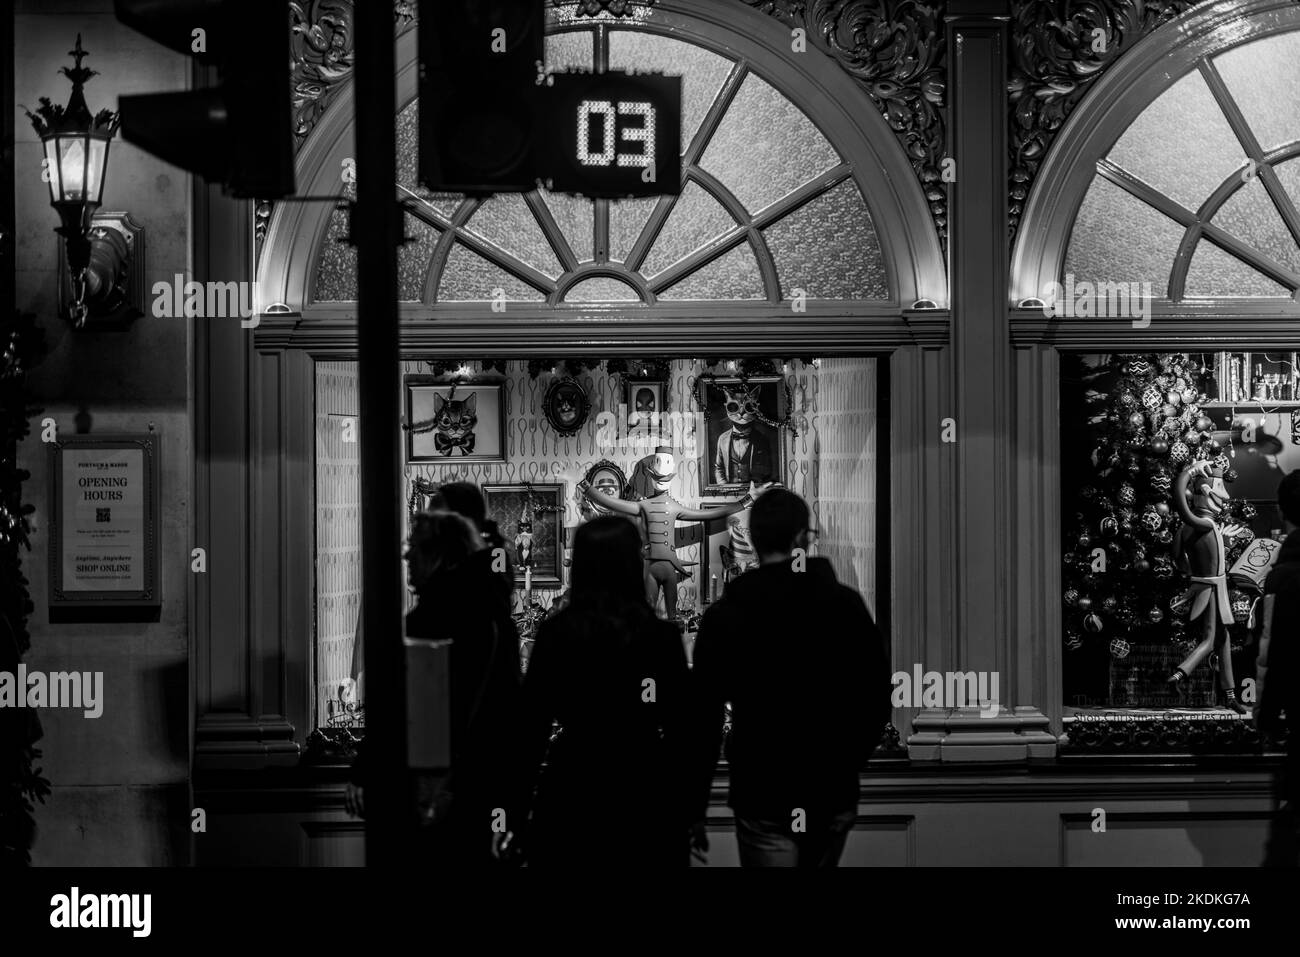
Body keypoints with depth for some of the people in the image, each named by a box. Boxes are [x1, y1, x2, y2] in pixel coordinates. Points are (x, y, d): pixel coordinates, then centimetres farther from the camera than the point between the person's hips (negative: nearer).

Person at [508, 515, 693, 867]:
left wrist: (520, 813, 4)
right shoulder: (663, 637, -5)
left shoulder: (555, 634, -5)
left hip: (572, 789, 0)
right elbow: (679, 732, -2)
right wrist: (686, 812, 7)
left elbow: (532, 729, -3)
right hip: (645, 789, 0)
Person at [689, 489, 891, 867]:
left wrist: (695, 811, -1)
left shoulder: (724, 616, -8)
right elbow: (877, 698, 2)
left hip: (763, 799, -3)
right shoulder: (846, 605, -2)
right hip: (834, 797, 3)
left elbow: (704, 718, -7)